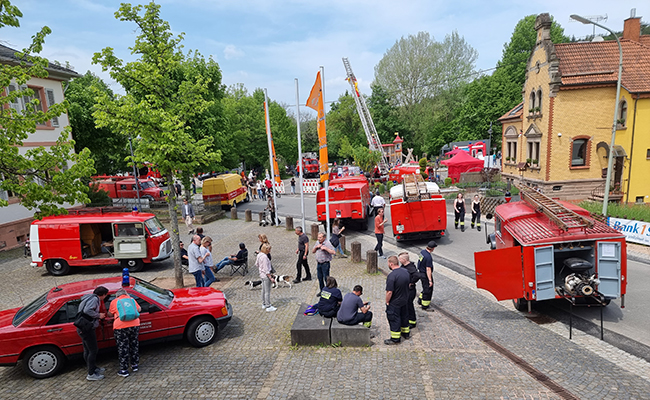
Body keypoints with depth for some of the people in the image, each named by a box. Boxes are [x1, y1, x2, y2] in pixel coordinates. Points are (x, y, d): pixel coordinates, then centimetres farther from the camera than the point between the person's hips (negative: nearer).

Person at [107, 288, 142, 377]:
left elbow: (110, 314, 17)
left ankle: (124, 370, 10)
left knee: (123, 348, 5)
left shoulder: (114, 301, 8)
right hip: (134, 324, 3)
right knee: (134, 345, 18)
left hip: (120, 327, -3)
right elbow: (139, 309, 26)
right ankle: (134, 365, 28)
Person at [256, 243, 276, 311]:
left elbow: (257, 264, 18)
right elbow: (266, 269, -25)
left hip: (262, 274, 10)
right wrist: (271, 278, -21)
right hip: (266, 276, -10)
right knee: (267, 292, 0)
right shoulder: (264, 257, -24)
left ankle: (264, 304, 32)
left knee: (263, 290, 20)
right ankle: (268, 307, 7)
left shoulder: (259, 255, 4)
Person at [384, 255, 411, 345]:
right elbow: (409, 284, 9)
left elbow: (389, 292, -27)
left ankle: (395, 339, 17)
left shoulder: (391, 276, -29)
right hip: (405, 300, 8)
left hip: (394, 302, -8)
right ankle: (406, 333, 42)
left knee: (394, 319, 6)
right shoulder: (406, 271, -4)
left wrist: (387, 302, -11)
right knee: (404, 315, 24)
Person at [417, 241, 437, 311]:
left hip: (421, 273, 9)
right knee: (428, 290, 5)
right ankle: (425, 306, 16)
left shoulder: (422, 252, 0)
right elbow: (428, 269, -27)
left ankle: (420, 300, 36)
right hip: (426, 275, -9)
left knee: (425, 288, 25)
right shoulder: (428, 257, -28)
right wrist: (430, 280, -21)